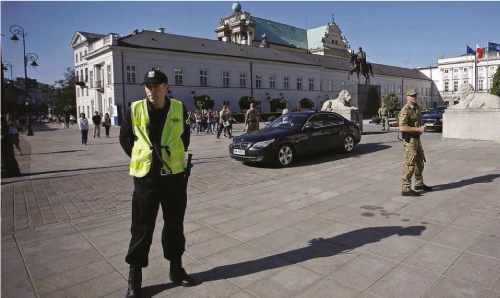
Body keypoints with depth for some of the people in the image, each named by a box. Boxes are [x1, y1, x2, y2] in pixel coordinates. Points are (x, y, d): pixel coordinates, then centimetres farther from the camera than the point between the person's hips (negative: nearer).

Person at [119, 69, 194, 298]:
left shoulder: (179, 109, -3)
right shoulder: (135, 110, -6)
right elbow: (125, 138, 8)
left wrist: (175, 156, 9)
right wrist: (141, 158, 7)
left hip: (174, 175, 2)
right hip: (145, 177, -1)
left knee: (175, 225, 13)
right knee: (141, 229, 5)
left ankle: (176, 269, 31)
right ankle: (134, 277, 21)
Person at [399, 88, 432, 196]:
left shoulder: (417, 108, 12)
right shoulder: (405, 110, -17)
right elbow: (402, 127, -26)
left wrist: (422, 128, 9)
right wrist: (418, 129, -24)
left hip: (417, 138, 9)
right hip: (409, 139, -9)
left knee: (420, 163, 19)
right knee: (409, 165, -7)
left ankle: (419, 184, 34)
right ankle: (406, 189, -1)